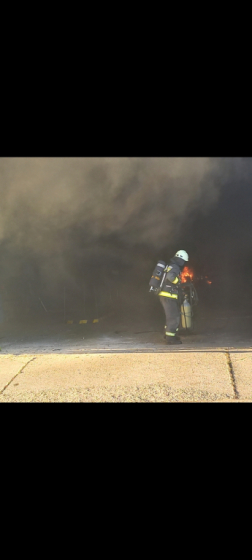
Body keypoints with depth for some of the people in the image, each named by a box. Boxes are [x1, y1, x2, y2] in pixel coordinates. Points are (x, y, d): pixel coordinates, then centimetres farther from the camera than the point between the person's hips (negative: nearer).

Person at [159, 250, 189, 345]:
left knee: (171, 316, 21)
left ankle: (168, 334, 31)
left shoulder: (170, 266, 18)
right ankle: (170, 338, -4)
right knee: (174, 317, -6)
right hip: (168, 296, -10)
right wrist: (178, 281, -17)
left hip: (164, 295, 10)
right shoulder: (175, 267, -14)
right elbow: (170, 276, -34)